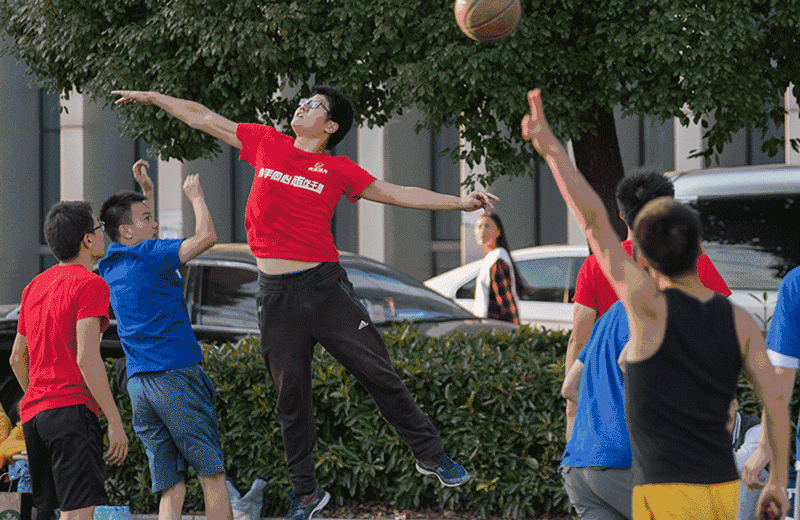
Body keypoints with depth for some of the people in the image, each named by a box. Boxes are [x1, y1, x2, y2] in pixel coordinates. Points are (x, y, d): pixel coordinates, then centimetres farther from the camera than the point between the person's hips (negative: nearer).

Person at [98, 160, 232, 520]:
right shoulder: (147, 256, -8)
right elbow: (206, 236, -15)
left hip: (139, 383, 8)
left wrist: (147, 192, 35)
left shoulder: (111, 268, 17)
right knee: (212, 474, -4)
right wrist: (195, 196, 2)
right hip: (176, 375, -8)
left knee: (170, 488, 4)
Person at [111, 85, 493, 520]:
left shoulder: (337, 169, 4)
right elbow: (204, 119, 17)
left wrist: (459, 202, -4)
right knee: (291, 396, 7)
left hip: (325, 287, -2)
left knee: (378, 373, -3)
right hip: (275, 294, 2)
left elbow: (397, 194, 4)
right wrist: (151, 97, 19)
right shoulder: (266, 144, 10)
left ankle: (429, 453, 12)